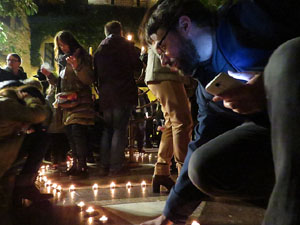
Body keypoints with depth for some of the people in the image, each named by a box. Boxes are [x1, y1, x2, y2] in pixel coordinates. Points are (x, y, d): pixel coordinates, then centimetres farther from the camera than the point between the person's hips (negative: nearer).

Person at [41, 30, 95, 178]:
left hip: (80, 101, -7)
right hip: (67, 102, 7)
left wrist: (77, 66, -25)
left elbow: (89, 80, -11)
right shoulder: (63, 60, 21)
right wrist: (49, 75, 9)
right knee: (69, 132, 4)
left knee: (77, 131, -16)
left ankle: (82, 166, -15)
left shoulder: (81, 56, 0)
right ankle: (76, 164, 10)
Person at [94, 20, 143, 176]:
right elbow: (138, 65, 0)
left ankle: (104, 166, 12)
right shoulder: (126, 45, 0)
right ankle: (116, 167, -3)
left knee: (107, 129, 12)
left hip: (105, 95, 4)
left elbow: (96, 73, 13)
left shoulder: (99, 49, 12)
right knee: (119, 130, -2)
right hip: (124, 94, -4)